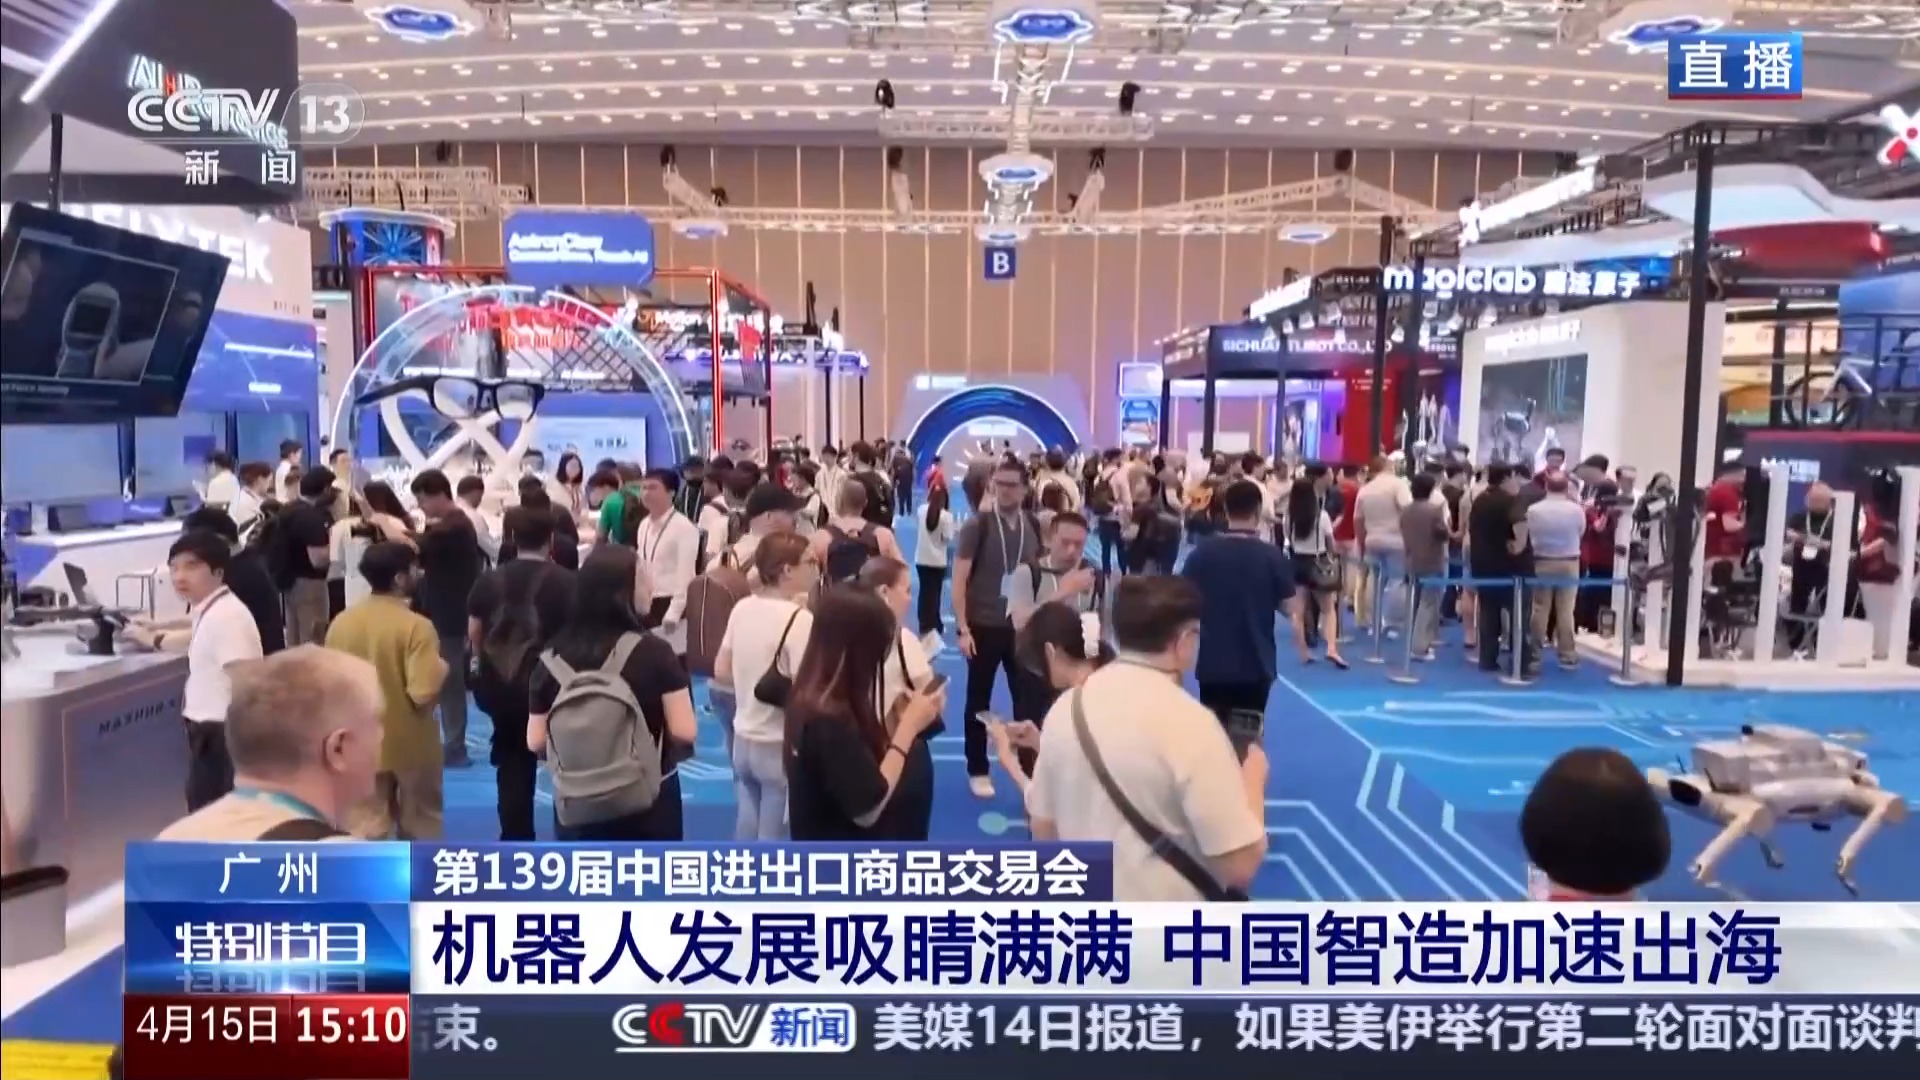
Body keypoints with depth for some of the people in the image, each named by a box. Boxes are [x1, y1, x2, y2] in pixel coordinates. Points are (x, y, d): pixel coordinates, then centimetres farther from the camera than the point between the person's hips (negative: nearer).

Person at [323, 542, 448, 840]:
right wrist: (441, 668, -7)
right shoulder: (416, 626, -20)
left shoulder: (340, 622, -3)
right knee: (420, 825, 15)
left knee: (367, 826, 11)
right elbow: (423, 693, -25)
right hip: (410, 743, -4)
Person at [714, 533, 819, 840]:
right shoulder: (800, 620, -20)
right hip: (781, 747, -7)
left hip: (744, 741, 7)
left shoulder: (742, 608, 2)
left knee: (748, 830, 20)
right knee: (773, 838, 4)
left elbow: (721, 672, 10)